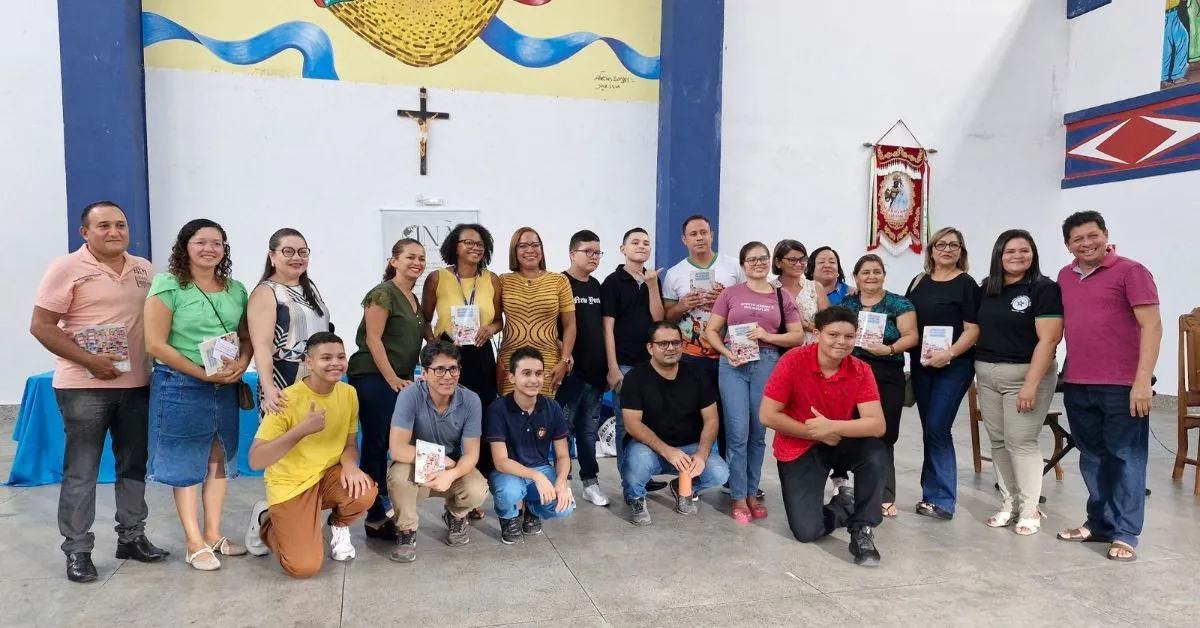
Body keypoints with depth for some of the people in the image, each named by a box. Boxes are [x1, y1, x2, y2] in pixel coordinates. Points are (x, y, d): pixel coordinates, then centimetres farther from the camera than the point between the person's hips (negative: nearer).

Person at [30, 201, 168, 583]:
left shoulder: (144, 269, 9)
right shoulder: (67, 269, -6)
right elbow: (41, 327, -9)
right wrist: (89, 360, -17)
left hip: (137, 385, 5)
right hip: (84, 387, -5)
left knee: (134, 466, 12)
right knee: (80, 472, 3)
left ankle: (131, 537, 26)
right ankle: (77, 550, 14)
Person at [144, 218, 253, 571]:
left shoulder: (236, 290, 8)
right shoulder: (168, 285, -8)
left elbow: (247, 338, 13)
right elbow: (155, 344, -13)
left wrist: (241, 364, -9)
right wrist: (203, 373, -16)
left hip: (226, 387, 5)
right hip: (182, 387, -5)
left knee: (219, 460, 11)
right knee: (186, 463, 3)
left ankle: (214, 535, 24)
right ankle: (195, 544, 13)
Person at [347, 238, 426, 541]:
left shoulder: (414, 299, 17)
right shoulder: (383, 293, -8)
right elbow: (373, 339, -14)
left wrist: (405, 379, 13)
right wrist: (392, 379, -16)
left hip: (400, 380, 8)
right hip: (374, 378, -8)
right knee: (376, 446, -3)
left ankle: (384, 509, 18)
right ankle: (376, 518, 4)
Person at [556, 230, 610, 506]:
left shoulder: (597, 286, 13)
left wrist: (607, 365, 14)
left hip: (595, 370, 6)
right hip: (570, 370, -6)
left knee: (589, 430, 14)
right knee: (563, 428, 2)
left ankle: (591, 481, 22)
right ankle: (562, 482, 11)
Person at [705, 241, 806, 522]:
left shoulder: (782, 296, 9)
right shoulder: (731, 294, 6)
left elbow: (798, 336, 7)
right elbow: (711, 330, 6)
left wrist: (768, 335, -9)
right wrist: (726, 352, -10)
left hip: (767, 364, 2)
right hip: (734, 364, -1)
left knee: (758, 433, 8)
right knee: (738, 432, -4)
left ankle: (752, 494, 21)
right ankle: (738, 497, 6)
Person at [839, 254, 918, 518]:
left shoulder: (899, 304, 3)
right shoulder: (845, 303, 12)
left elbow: (911, 336, -4)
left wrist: (889, 349, -20)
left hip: (886, 378, -2)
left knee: (883, 436, -2)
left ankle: (884, 496, 7)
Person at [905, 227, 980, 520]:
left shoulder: (966, 284, -4)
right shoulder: (918, 282, 11)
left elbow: (973, 329, -10)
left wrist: (949, 354, -22)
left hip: (953, 367, -5)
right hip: (921, 365, 5)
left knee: (937, 429, -9)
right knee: (930, 430, 9)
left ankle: (941, 498, 0)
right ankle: (934, 494, 17)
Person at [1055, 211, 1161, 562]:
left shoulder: (1130, 271, -5)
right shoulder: (1065, 277, 13)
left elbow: (1152, 326, -11)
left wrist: (1143, 381, -17)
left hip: (1121, 386, -6)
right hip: (1077, 385, 6)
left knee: (1125, 458, 2)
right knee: (1092, 457, 14)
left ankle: (1125, 534, 10)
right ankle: (1099, 523, 26)